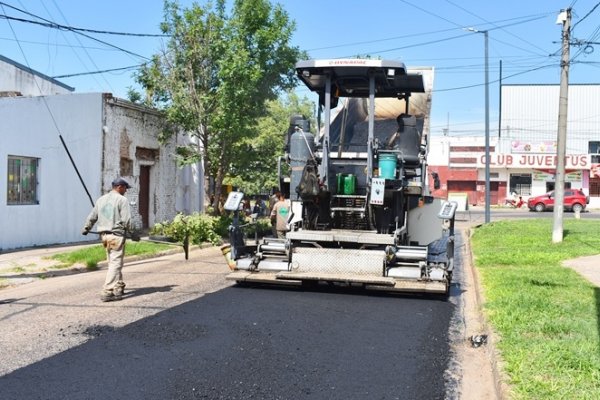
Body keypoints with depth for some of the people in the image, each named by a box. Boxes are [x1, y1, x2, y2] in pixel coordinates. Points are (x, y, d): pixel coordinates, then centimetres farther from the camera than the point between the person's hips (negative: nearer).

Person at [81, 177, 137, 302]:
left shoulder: (101, 199, 14)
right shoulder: (122, 200, -7)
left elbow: (92, 217, 20)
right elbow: (126, 220, -13)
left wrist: (86, 228, 35)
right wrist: (133, 234, -3)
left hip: (104, 235, 8)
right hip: (116, 235, -8)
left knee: (113, 262, 17)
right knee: (115, 263, -5)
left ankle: (119, 287, 25)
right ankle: (107, 292, -10)